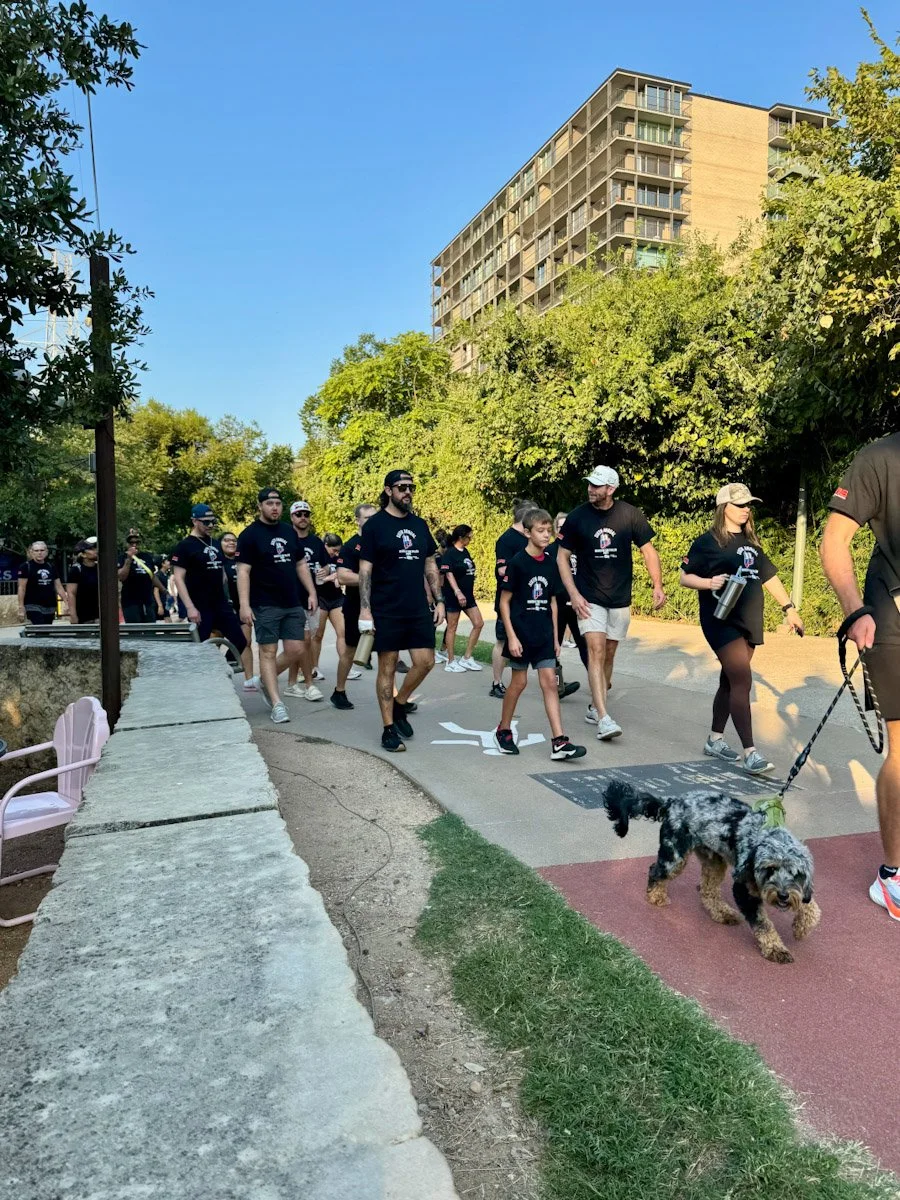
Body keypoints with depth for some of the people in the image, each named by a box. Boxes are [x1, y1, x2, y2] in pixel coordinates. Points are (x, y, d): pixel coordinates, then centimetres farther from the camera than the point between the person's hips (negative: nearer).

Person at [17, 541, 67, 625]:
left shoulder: (51, 567, 13)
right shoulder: (26, 566, -2)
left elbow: (58, 586, 14)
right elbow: (21, 588, -6)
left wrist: (66, 602, 5)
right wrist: (21, 607, -12)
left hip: (50, 607, 5)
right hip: (34, 607, -5)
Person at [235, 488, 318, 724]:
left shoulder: (289, 531, 12)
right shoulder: (250, 534, -5)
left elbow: (301, 564, 18)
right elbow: (243, 571, -10)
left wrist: (311, 593, 10)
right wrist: (244, 605, -19)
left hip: (293, 604, 6)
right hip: (265, 606, -5)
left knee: (294, 650, 4)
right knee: (268, 651, 0)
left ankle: (266, 681, 27)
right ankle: (277, 703, 4)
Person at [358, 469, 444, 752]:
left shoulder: (419, 525, 11)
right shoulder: (375, 524, -4)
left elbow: (430, 566, 16)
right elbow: (365, 570, -7)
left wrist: (439, 600, 8)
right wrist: (365, 610, -14)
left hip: (418, 610, 5)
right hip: (386, 612, -5)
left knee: (425, 662, 2)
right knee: (388, 667, 2)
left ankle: (400, 705, 27)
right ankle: (389, 729, 12)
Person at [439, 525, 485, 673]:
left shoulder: (465, 552, 12)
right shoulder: (449, 553, -11)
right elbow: (448, 574, -18)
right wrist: (458, 592, -27)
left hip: (468, 595, 8)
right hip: (454, 595, -8)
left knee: (478, 624, 4)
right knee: (452, 627, 1)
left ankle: (467, 658, 12)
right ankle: (451, 661, 11)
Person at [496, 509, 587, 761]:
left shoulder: (550, 563, 5)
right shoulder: (517, 563, -10)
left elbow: (552, 601, 13)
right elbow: (504, 601, -9)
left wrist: (555, 636, 11)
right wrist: (511, 636, -14)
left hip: (544, 634, 5)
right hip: (521, 633, -5)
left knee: (549, 682, 0)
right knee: (519, 682, 5)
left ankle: (559, 742, -2)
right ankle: (504, 731, 26)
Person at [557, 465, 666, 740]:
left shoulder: (630, 514, -5)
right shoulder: (577, 517, -7)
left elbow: (648, 550, 2)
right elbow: (562, 557, -2)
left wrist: (657, 586, -9)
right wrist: (573, 594, -11)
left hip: (620, 598, 2)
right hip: (589, 598, -2)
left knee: (609, 654, 11)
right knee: (596, 652, -14)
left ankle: (594, 707, 28)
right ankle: (603, 719, -19)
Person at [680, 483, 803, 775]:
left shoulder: (751, 542, 15)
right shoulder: (708, 541, -5)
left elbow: (769, 576, 21)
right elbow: (685, 577, -6)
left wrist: (789, 608, 18)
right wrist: (709, 582, -24)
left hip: (750, 622, 7)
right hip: (722, 621, -7)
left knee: (730, 681, 12)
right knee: (742, 680, -14)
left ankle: (715, 740, 24)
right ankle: (750, 752, -13)